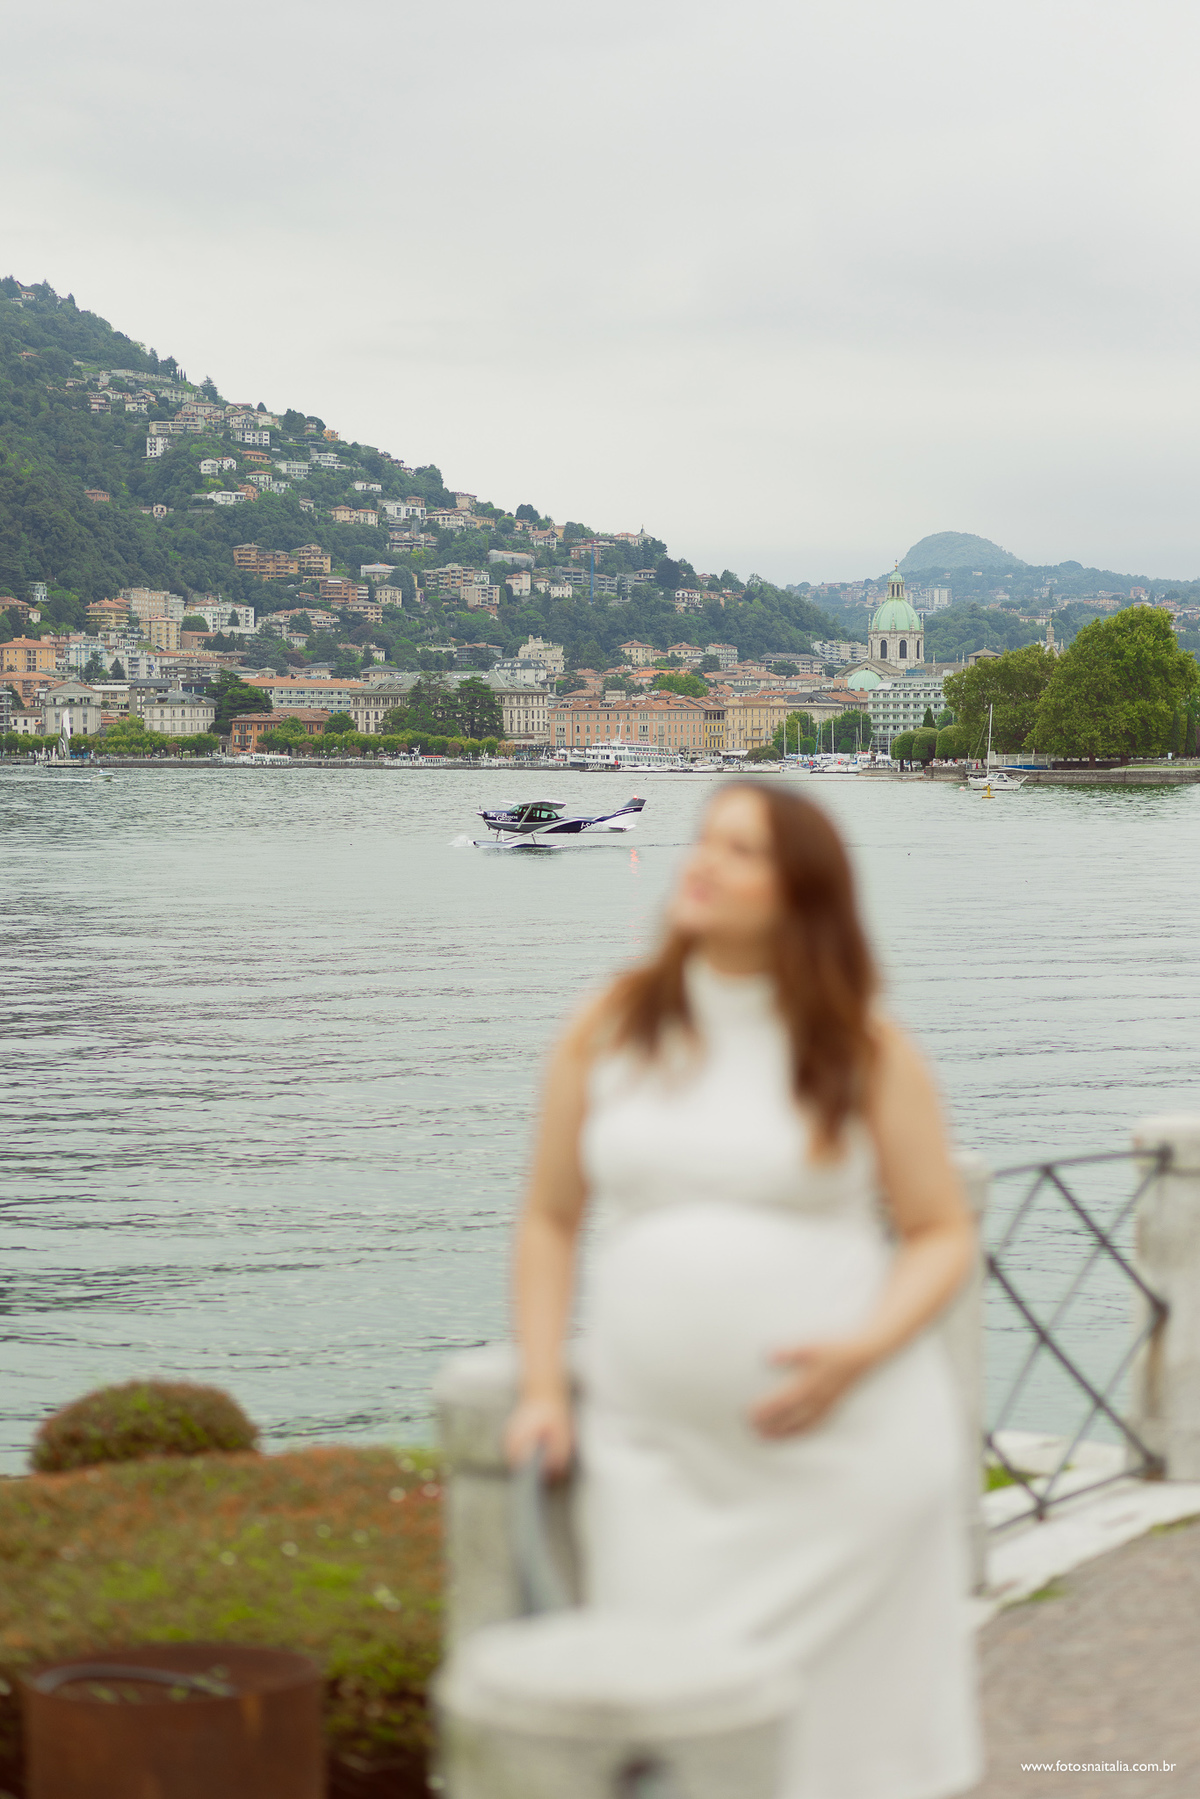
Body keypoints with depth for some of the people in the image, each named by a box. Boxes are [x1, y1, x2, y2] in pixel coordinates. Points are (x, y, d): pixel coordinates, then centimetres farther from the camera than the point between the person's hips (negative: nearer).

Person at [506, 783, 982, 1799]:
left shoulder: (866, 1052, 0)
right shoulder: (609, 1032, 6)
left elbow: (943, 1235, 2)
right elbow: (550, 1221, 13)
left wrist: (860, 1351, -15)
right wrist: (543, 1389, 3)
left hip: (847, 1442, -2)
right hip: (657, 1447, 2)